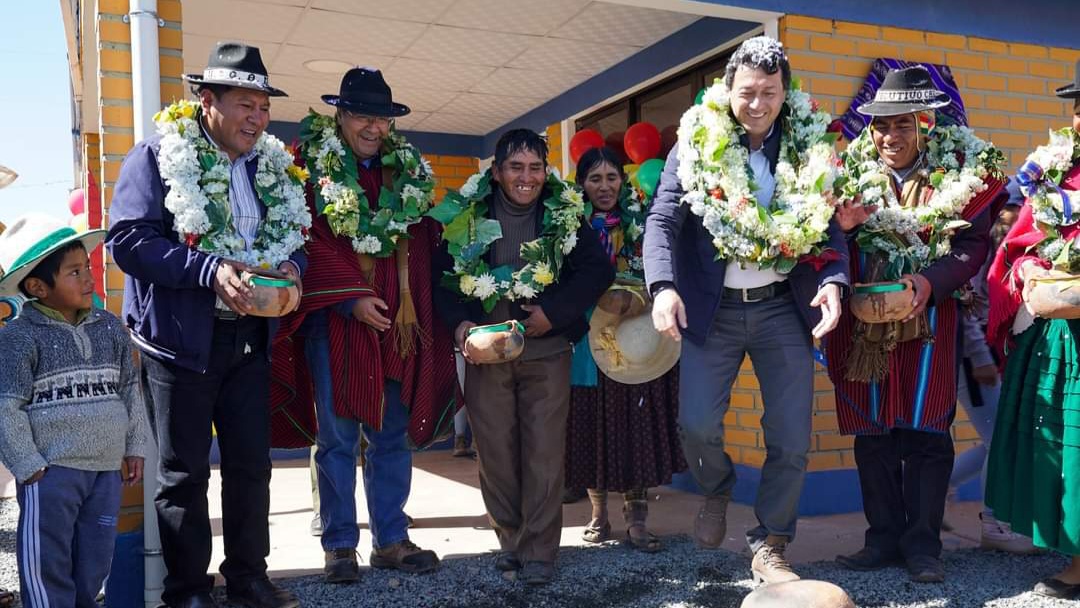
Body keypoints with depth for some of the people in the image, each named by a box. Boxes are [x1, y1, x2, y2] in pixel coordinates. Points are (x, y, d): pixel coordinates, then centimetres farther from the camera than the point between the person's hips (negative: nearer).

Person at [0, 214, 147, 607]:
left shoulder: (110, 329, 8)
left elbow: (130, 390, 13)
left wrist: (134, 447, 10)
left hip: (107, 468, 5)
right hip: (50, 470, -5)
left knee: (95, 559, 14)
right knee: (47, 562, 2)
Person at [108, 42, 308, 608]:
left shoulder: (273, 167, 10)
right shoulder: (159, 155, -7)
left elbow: (294, 240, 15)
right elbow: (127, 238, -15)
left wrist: (291, 267, -9)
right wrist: (209, 271, -26)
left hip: (249, 338, 5)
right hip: (180, 338, -5)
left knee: (251, 463, 13)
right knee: (184, 471, 6)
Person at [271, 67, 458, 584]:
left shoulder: (409, 172, 13)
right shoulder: (314, 169, -2)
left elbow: (422, 245, 13)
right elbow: (312, 245, -9)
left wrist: (414, 307, 1)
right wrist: (353, 299, -15)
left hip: (397, 324, 4)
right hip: (336, 322, -4)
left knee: (395, 436, 9)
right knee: (338, 438, 4)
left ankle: (391, 539, 21)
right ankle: (340, 545, 16)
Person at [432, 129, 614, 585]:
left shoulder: (565, 214, 1)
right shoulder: (466, 214, 2)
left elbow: (599, 270, -2)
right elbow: (443, 276, 4)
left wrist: (555, 312, -12)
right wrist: (460, 322, -12)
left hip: (546, 351, -1)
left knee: (544, 451, -2)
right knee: (495, 450, 6)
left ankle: (539, 549, 10)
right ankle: (510, 538, 24)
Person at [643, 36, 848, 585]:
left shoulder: (810, 147, 2)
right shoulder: (695, 145, -2)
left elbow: (830, 226, 2)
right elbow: (662, 221, -8)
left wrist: (834, 281, -18)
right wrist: (664, 287, -26)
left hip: (784, 308, 2)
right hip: (712, 309, -1)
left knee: (792, 437, 2)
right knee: (697, 423, -9)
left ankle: (769, 548, 20)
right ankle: (717, 491, 26)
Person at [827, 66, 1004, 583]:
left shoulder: (960, 168, 0)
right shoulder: (850, 170, 6)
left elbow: (974, 243, -4)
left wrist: (932, 280, -21)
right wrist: (842, 226, -17)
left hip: (929, 321, -2)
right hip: (862, 322, 2)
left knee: (926, 433, -1)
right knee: (872, 433, 6)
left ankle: (922, 543, 11)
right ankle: (884, 537, 18)